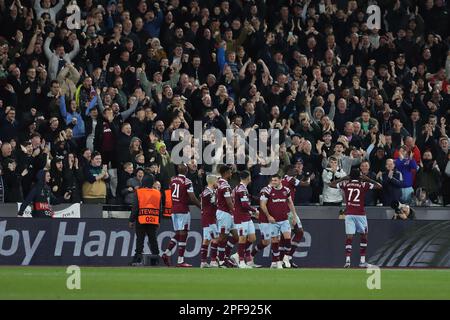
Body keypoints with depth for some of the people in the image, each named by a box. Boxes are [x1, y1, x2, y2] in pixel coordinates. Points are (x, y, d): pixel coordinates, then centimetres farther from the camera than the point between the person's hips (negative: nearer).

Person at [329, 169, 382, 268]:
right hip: (360, 214, -1)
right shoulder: (363, 185, -1)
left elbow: (331, 184, 16)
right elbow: (379, 186, 5)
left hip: (349, 214, 1)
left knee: (349, 237, -1)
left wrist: (343, 178, 19)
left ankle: (347, 259, -18)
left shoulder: (345, 184, 4)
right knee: (363, 236, 15)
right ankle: (362, 261, 13)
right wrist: (367, 179, 10)